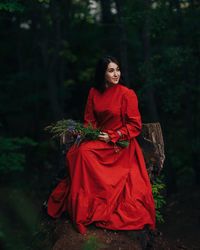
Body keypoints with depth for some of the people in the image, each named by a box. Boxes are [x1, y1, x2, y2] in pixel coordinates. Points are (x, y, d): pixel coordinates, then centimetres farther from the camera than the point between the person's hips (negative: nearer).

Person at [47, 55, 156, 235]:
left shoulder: (127, 94, -7)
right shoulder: (94, 93, 7)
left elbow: (135, 126, -7)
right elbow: (90, 120, 14)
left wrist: (112, 137, -14)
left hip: (120, 143, -5)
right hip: (99, 138, 5)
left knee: (85, 152, -29)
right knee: (74, 152, -24)